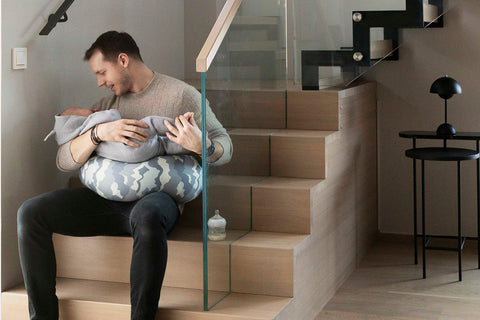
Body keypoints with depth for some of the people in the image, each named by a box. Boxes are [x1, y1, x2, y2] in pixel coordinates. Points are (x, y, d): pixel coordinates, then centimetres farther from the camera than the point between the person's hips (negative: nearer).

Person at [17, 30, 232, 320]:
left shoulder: (181, 95, 6)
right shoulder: (106, 106, 21)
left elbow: (225, 149, 4)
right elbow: (64, 161, 10)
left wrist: (202, 146, -21)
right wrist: (98, 133, -10)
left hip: (156, 196, -5)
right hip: (106, 197, 5)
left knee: (147, 217, -42)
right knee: (31, 212, -16)